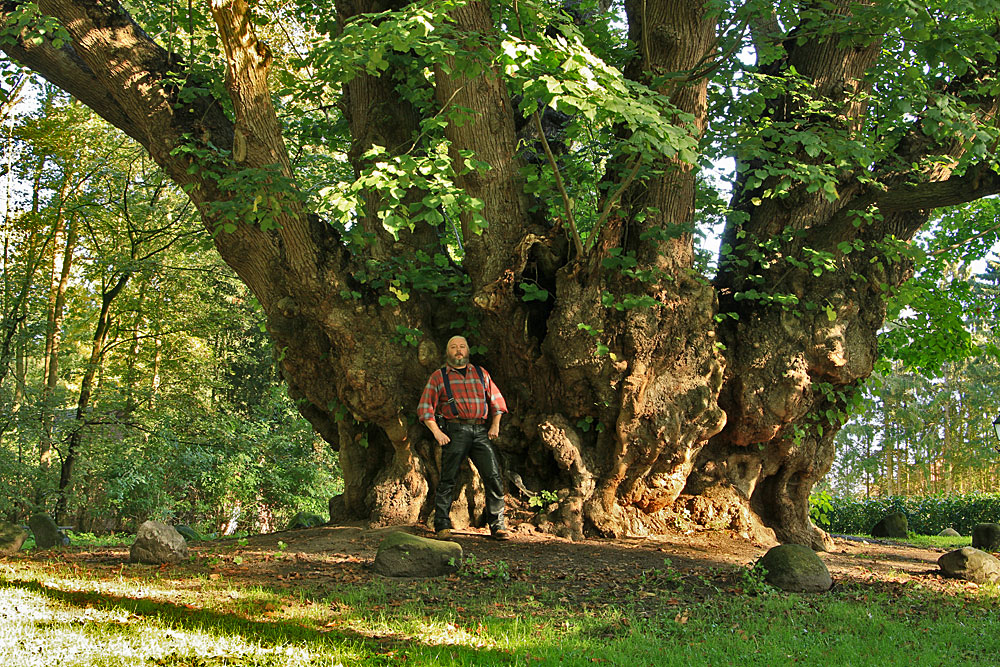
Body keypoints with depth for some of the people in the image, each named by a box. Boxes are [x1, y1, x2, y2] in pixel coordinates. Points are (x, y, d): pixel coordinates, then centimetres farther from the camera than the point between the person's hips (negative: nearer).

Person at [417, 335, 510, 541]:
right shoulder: (438, 377, 10)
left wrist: (495, 424, 10)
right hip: (455, 430, -2)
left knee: (493, 476, -6)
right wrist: (436, 432, -6)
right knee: (448, 479, -7)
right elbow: (425, 408, 6)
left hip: (481, 431, 3)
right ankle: (442, 525, 1)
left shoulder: (481, 373, 19)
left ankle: (497, 525, -1)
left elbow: (496, 399, 24)